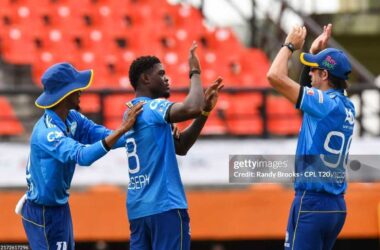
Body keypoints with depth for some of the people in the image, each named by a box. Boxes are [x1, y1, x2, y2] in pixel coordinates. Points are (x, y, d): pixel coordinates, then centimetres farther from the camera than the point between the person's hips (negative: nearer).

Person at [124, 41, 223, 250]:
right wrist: (195, 72, -10)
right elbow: (191, 108, -28)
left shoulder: (133, 112, 19)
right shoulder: (152, 107, -9)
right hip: (164, 207, -9)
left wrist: (205, 110, 14)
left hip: (137, 209, 9)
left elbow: (180, 147, 21)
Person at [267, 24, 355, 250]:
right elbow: (312, 87, 33)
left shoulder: (325, 103, -14)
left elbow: (275, 76, -16)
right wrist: (316, 52, 27)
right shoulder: (346, 107, 11)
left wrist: (290, 45, 0)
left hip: (311, 202, -9)